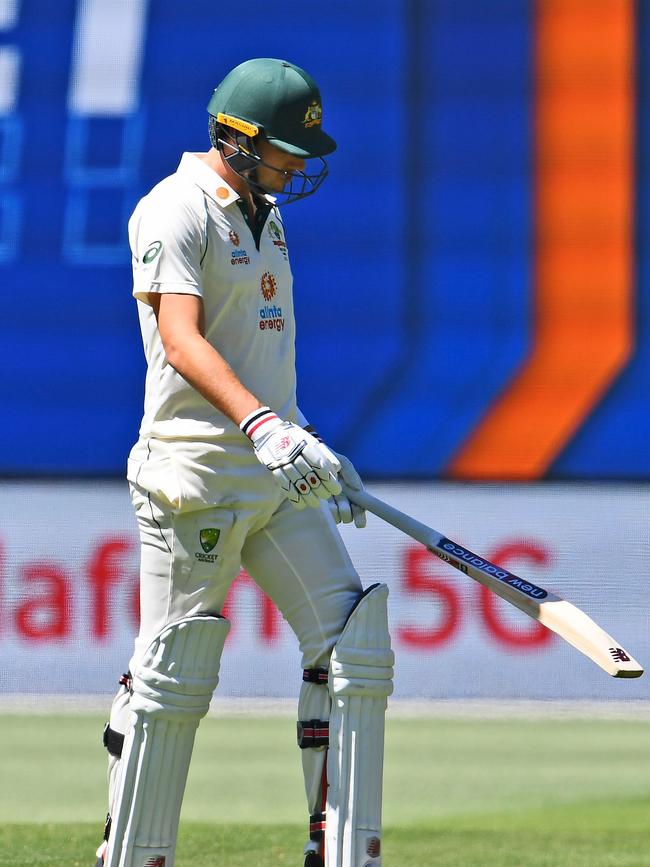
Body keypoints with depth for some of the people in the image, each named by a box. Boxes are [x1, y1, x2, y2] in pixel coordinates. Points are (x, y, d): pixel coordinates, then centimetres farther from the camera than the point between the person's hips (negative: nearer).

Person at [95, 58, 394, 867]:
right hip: (196, 475, -8)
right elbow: (180, 339, -24)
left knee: (353, 644, -1)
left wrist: (314, 449, 24)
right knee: (172, 675, -3)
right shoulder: (174, 211, -10)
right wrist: (262, 424, -37)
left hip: (279, 474, 8)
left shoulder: (263, 214, 18)